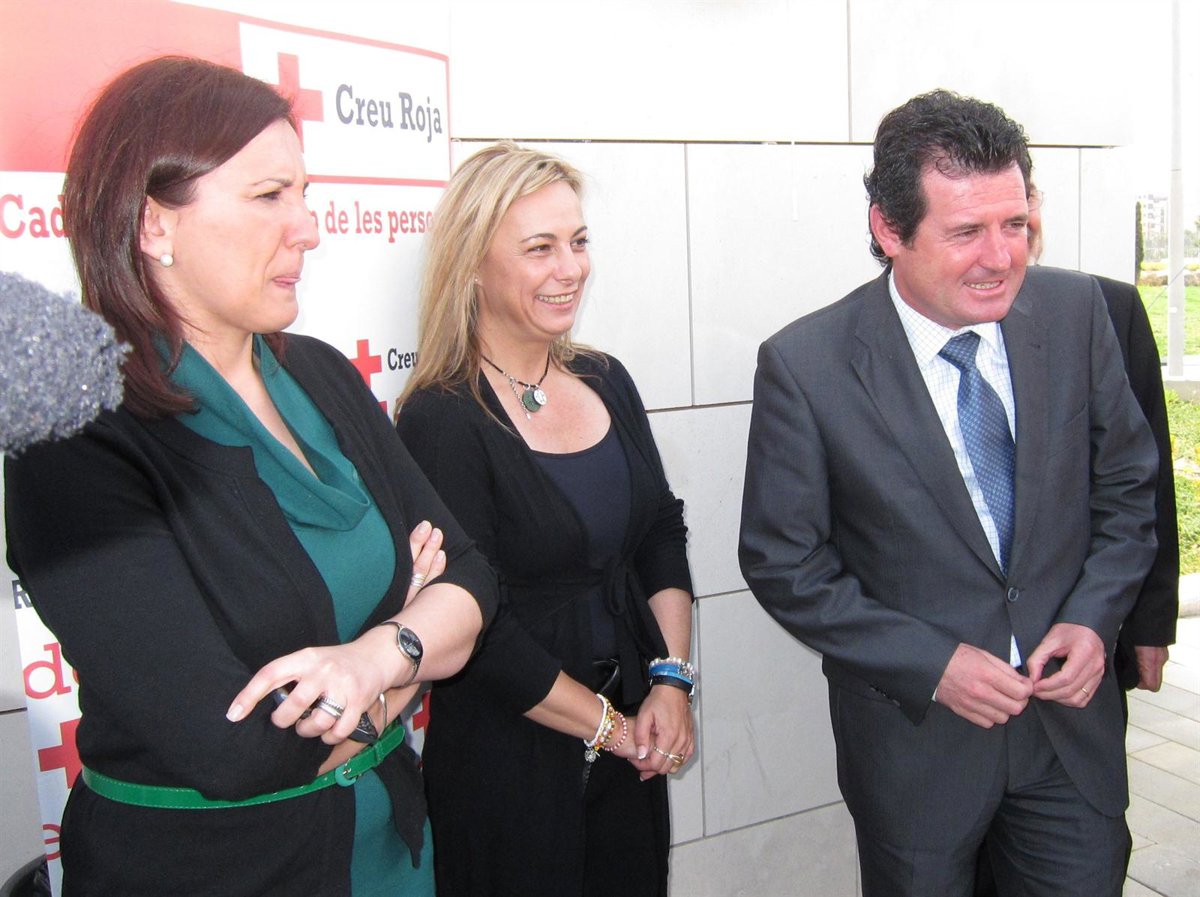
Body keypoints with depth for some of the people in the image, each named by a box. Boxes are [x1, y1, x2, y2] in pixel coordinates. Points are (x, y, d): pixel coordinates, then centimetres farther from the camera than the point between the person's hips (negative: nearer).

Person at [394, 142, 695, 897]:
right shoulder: (441, 422, -18)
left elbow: (663, 537, 7)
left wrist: (672, 681, -5)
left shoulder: (605, 381, 2)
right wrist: (609, 726, -12)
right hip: (511, 769, -6)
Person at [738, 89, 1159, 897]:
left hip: (1072, 717, 3)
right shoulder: (804, 366, -18)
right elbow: (784, 565, -11)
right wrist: (932, 664, -16)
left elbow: (1128, 484, 5)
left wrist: (1095, 618, -9)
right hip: (916, 733, -2)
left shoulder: (1075, 311, -7)